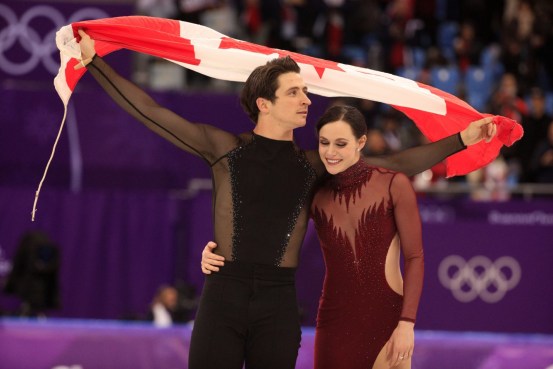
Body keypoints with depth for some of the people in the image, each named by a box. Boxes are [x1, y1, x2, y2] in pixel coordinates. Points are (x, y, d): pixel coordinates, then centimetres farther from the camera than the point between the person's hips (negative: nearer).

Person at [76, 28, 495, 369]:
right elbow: (151, 113, 3)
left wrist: (461, 139, 8)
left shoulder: (312, 165, 10)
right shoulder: (225, 147, 4)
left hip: (278, 300, 2)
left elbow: (395, 165, 12)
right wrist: (95, 63, -1)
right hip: (223, 295, -2)